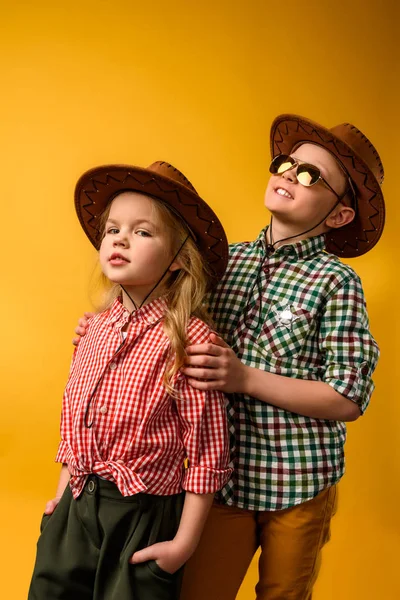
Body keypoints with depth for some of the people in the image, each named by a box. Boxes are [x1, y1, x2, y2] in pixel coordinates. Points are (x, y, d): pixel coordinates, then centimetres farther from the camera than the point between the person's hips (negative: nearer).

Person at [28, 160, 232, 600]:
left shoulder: (188, 339, -18)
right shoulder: (98, 327, 2)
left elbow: (206, 451, -15)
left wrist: (185, 541, -11)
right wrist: (62, 491, 16)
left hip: (144, 515, -6)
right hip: (75, 509, 6)